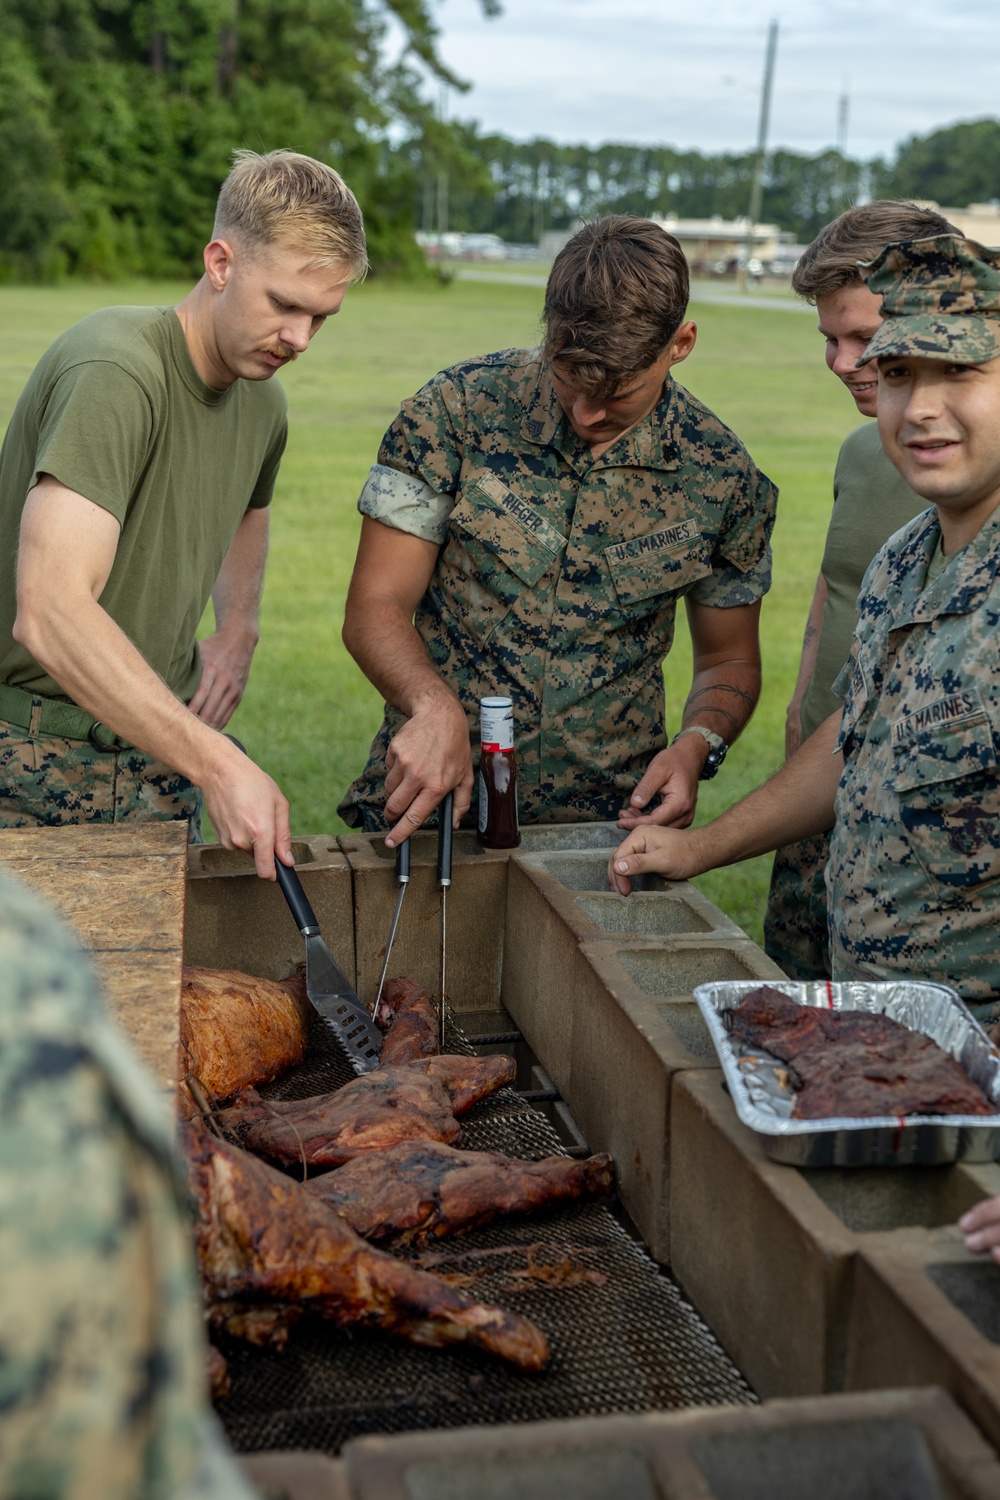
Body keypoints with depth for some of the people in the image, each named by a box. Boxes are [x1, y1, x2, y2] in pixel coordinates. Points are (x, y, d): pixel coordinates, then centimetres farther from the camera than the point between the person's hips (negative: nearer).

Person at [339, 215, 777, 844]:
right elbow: (374, 608, -11)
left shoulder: (721, 475, -8)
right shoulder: (460, 407, -12)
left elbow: (730, 660, 6)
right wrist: (436, 706, -32)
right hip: (430, 809, -3)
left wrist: (696, 745, -17)